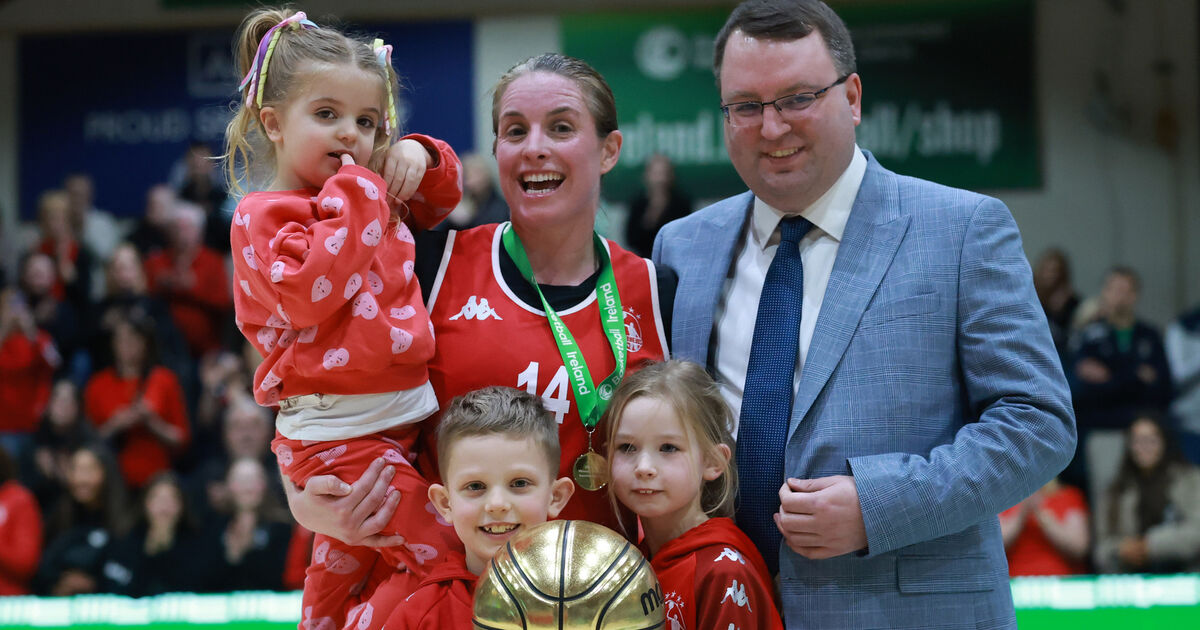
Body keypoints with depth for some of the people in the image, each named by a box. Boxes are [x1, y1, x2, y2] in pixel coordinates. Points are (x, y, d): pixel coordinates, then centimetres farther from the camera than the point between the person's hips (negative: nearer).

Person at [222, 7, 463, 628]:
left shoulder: (375, 197, 13)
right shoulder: (263, 216, -10)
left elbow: (440, 197, 31)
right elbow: (309, 293, -27)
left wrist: (418, 156, 7)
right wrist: (356, 201, -21)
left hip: (400, 419, 8)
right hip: (335, 433, -8)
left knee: (343, 562, 21)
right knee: (439, 557, -17)